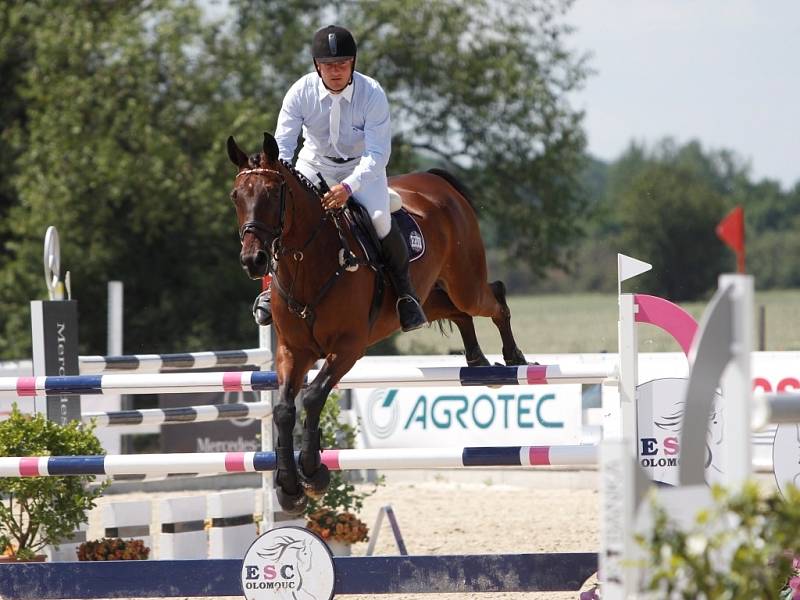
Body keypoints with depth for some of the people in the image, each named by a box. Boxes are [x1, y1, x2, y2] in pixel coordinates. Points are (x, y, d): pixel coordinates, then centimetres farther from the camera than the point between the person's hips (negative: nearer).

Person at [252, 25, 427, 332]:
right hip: (315, 165, 2)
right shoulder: (301, 92, -20)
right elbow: (283, 144, -20)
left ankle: (404, 290, -5)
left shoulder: (372, 94, -25)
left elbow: (378, 154, -30)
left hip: (362, 168, -2)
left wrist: (349, 187, -46)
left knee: (380, 220, -28)